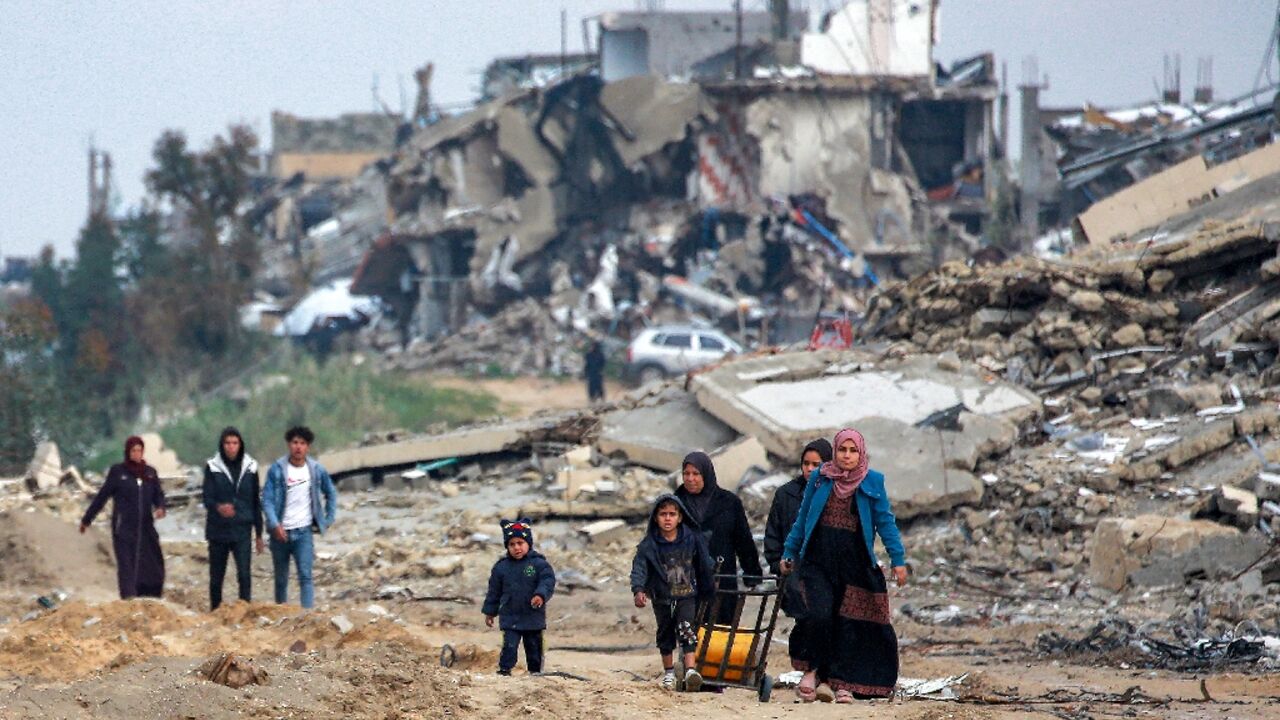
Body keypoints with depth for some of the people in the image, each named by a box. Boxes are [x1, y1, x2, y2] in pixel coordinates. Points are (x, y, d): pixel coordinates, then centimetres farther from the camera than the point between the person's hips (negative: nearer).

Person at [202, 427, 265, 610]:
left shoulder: (250, 468, 5)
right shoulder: (212, 467, -1)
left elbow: (255, 502, 11)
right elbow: (206, 497, -7)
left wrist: (258, 533, 12)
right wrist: (218, 507, -30)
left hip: (241, 531, 0)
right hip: (218, 531, 0)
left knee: (244, 574, -14)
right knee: (216, 576, 7)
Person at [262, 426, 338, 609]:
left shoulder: (316, 470, 1)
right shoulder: (277, 470, -5)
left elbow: (331, 493, 18)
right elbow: (267, 500, -9)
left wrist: (328, 519, 10)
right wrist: (275, 525, -23)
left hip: (303, 532, 0)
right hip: (281, 532, 0)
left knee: (305, 576, -15)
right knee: (281, 579, 10)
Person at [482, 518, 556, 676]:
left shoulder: (539, 563, -5)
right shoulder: (501, 567, 2)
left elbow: (548, 581, -14)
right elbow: (494, 591, 10)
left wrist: (540, 595, -34)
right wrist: (490, 612, 13)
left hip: (533, 616, 0)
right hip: (510, 617, 0)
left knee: (534, 648, 10)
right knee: (509, 645, -14)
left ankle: (535, 672, 23)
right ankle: (504, 670, -11)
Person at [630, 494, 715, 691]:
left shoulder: (692, 539, -2)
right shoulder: (649, 544, -7)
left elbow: (705, 563, 12)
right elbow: (639, 567, -15)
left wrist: (711, 583, 21)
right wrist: (638, 590, -30)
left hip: (687, 595, -1)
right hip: (662, 597, 1)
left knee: (687, 629, -18)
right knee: (665, 635, 13)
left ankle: (690, 670, -26)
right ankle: (668, 672, 30)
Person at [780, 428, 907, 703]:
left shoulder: (872, 482, 2)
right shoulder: (819, 478, 5)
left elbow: (885, 522, 2)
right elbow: (802, 519, 15)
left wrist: (898, 560, -4)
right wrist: (789, 553, 17)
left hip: (854, 564, 0)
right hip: (817, 562, 0)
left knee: (848, 624, 1)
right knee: (819, 614, -17)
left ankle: (841, 682, 10)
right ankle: (812, 670, 2)